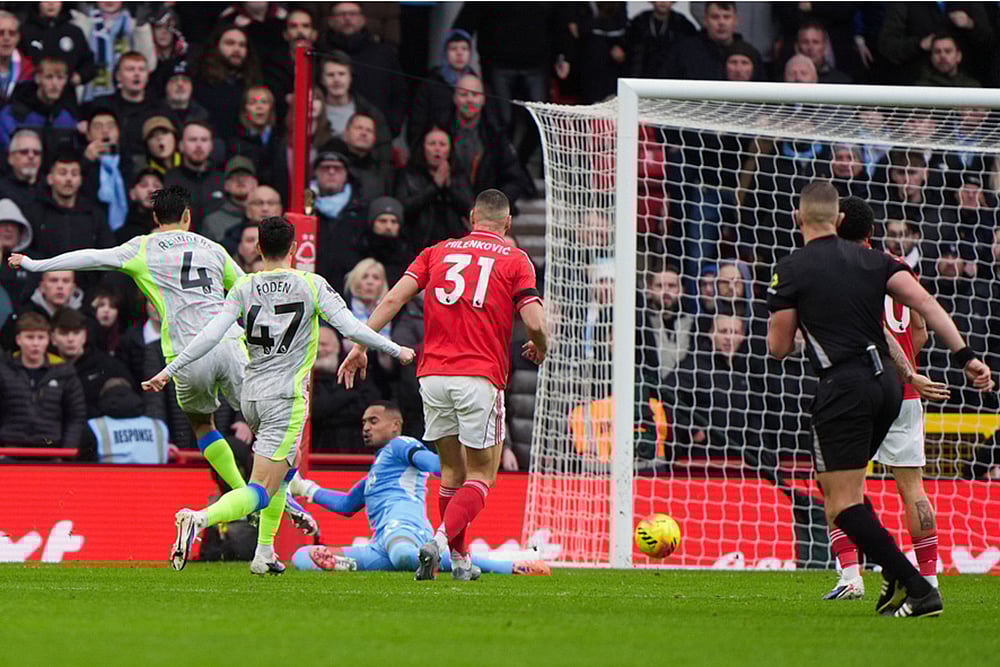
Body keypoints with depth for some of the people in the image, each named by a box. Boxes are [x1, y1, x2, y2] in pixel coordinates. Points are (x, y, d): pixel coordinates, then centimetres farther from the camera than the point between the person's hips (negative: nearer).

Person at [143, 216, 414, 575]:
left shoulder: (244, 287, 2)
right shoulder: (311, 285, -4)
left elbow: (212, 334, -5)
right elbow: (351, 328, -8)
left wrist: (169, 371, -1)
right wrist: (396, 350, 4)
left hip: (251, 396, 5)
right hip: (286, 396, -5)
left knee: (284, 469, 29)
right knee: (262, 492, -10)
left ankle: (265, 554, 25)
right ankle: (200, 518, -36)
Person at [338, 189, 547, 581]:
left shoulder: (438, 252, 15)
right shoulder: (515, 260, 6)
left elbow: (394, 299, 4)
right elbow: (534, 321, -5)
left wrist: (361, 345, 4)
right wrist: (539, 349, 17)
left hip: (433, 373, 4)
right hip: (480, 376, -4)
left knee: (452, 470, 18)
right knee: (481, 476, 1)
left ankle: (459, 560, 18)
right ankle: (440, 541, -22)